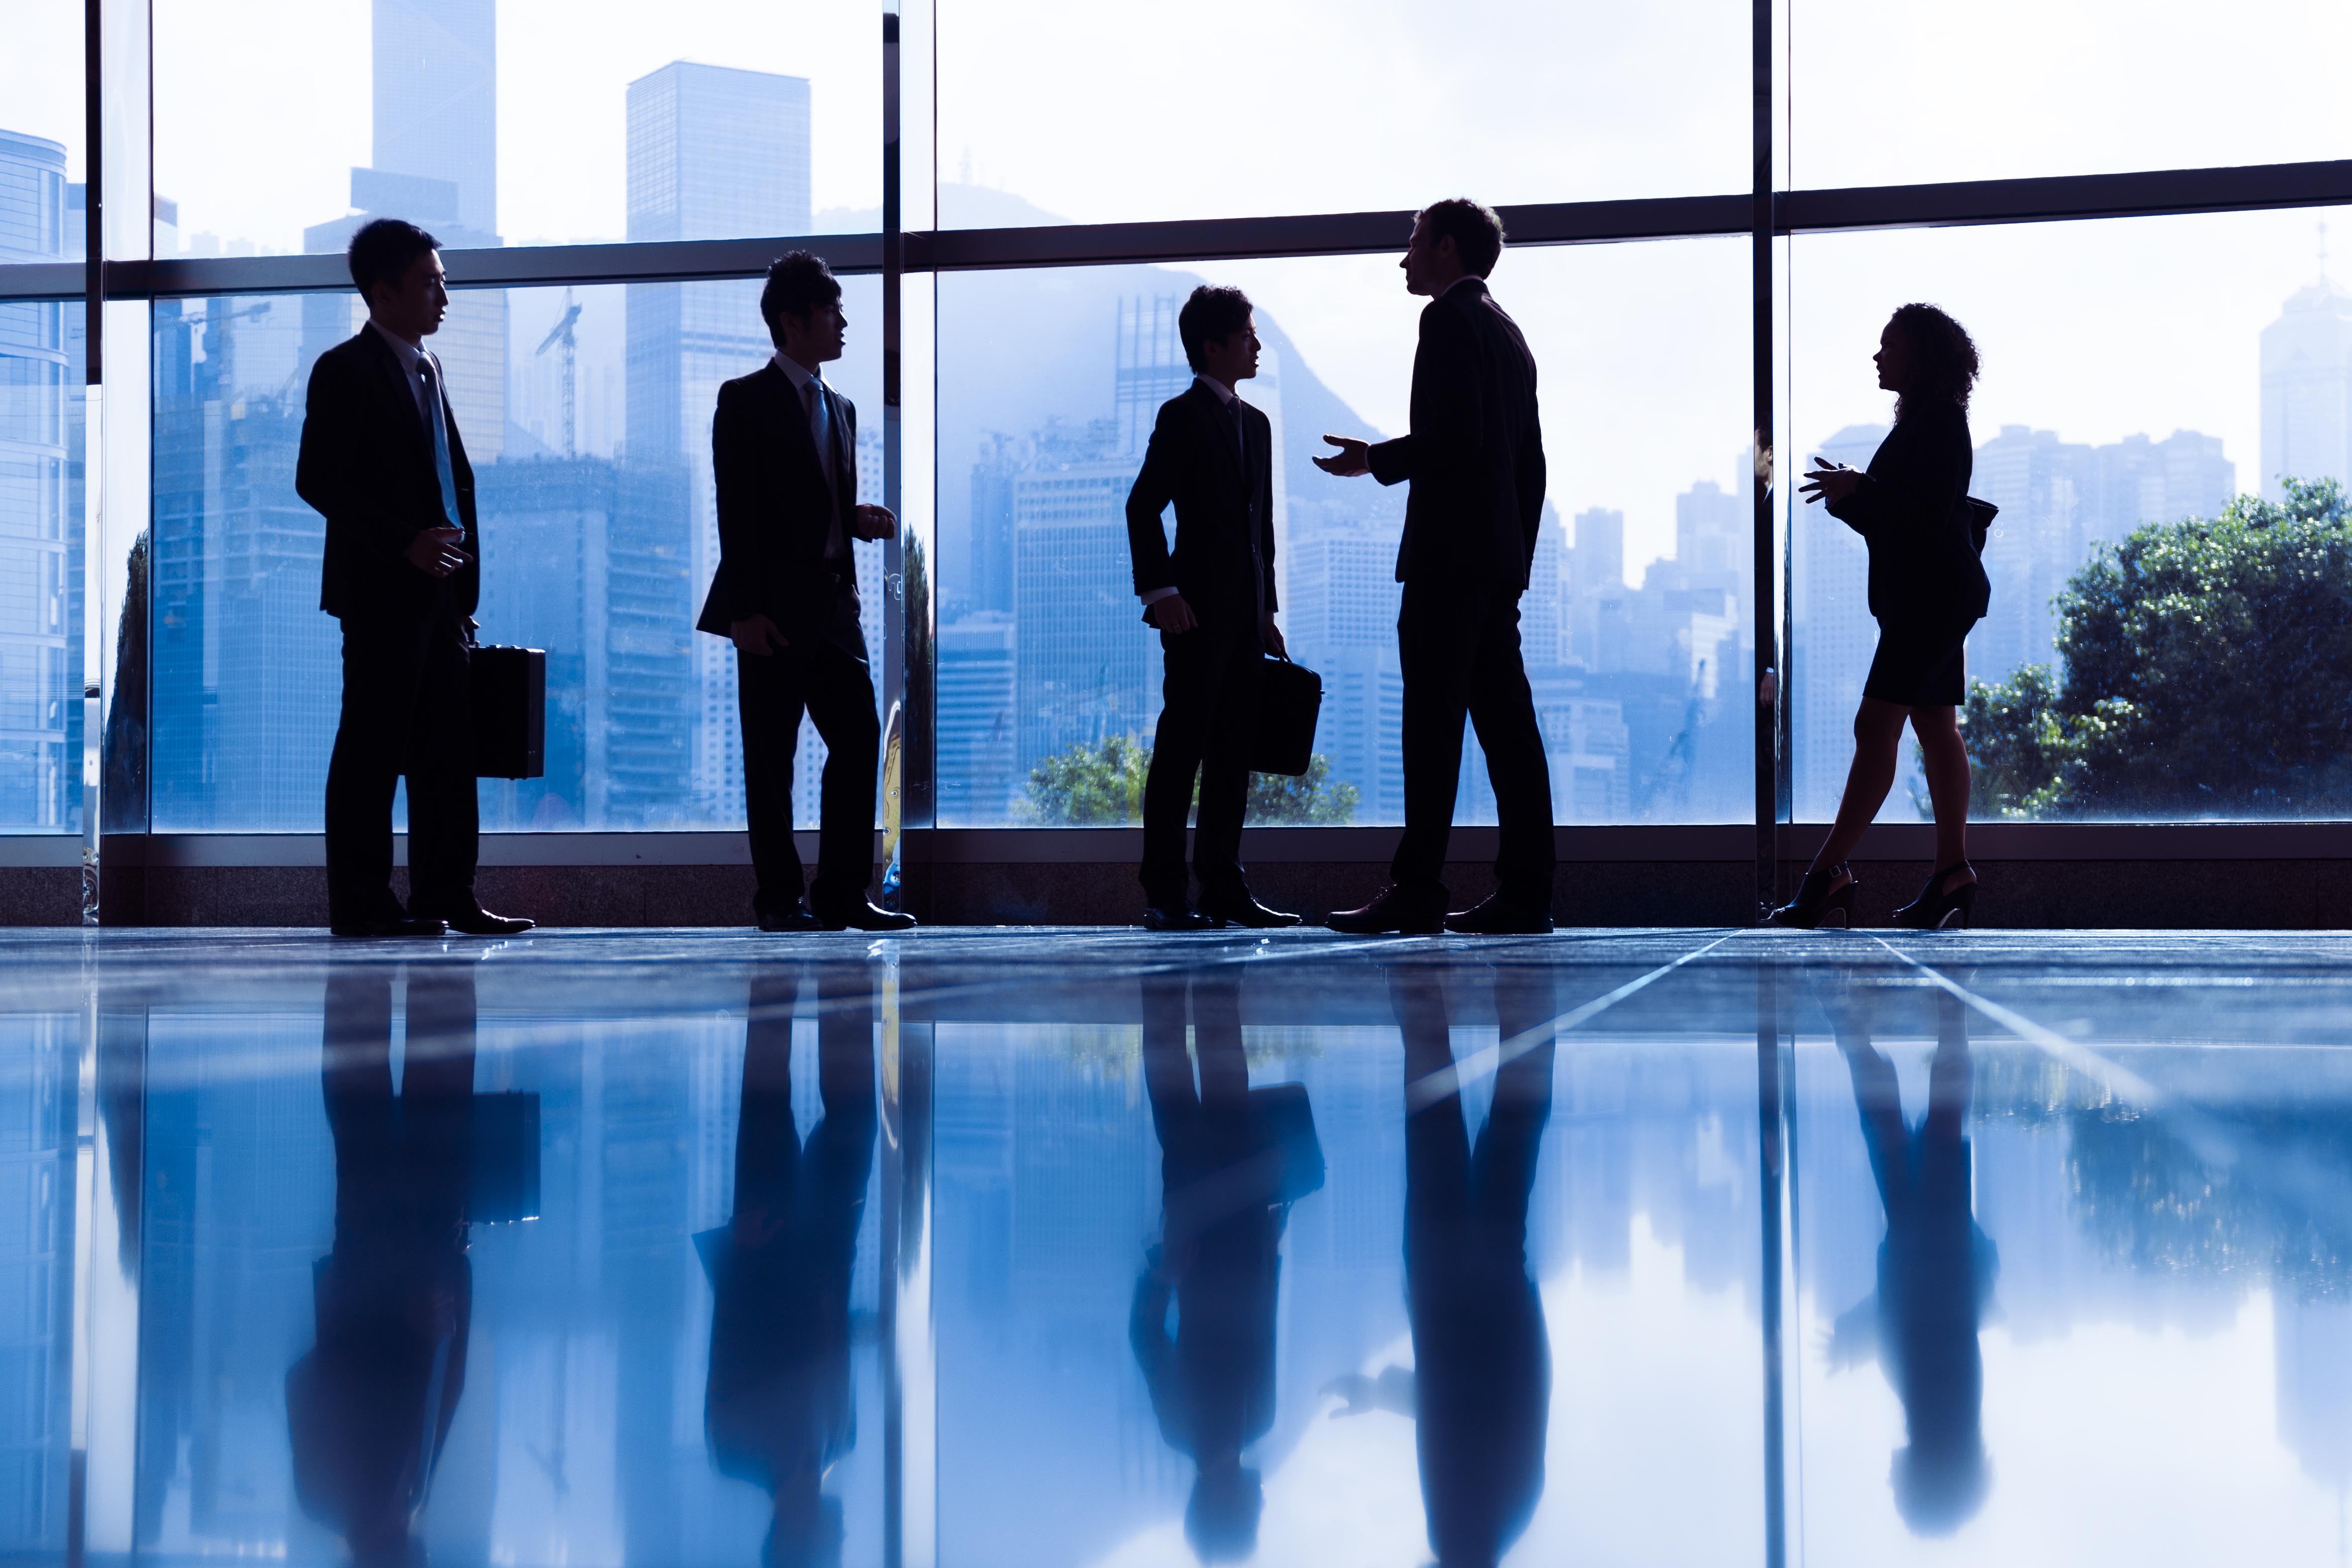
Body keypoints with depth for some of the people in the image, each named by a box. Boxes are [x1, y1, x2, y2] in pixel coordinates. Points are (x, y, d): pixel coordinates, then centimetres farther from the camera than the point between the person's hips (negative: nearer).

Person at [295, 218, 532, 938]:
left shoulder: (426, 369, 20)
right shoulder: (346, 370, -5)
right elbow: (317, 480, -13)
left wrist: (465, 579, 14)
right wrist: (405, 543, -21)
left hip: (439, 592, 8)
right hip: (382, 590, -8)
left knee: (450, 748, 7)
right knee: (374, 746, -5)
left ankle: (447, 898, 12)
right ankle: (361, 903, -1)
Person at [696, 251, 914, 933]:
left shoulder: (839, 408, 19)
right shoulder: (746, 401, -3)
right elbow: (736, 511, -9)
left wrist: (860, 519, 1)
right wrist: (744, 610, -15)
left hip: (833, 602, 7)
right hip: (774, 608, -7)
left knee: (859, 739, 1)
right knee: (771, 757, -1)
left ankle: (842, 895, 7)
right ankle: (778, 898, 5)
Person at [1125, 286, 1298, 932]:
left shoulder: (1255, 423, 19)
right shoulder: (1183, 416, -4)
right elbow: (1143, 507, -11)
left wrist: (1267, 610, 16)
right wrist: (1159, 591, -19)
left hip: (1245, 612, 8)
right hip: (1198, 611, -8)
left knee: (1232, 756, 7)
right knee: (1181, 750, -6)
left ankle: (1224, 890, 11)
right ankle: (1165, 895, -5)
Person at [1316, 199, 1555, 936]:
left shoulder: (1450, 318, -5)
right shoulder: (1509, 332, 23)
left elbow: (1455, 433, -18)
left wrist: (1378, 460, -6)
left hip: (1447, 552, -9)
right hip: (1500, 557, 9)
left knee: (1433, 723, -11)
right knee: (1506, 723, 5)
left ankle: (1417, 888, -13)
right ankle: (1525, 890, 3)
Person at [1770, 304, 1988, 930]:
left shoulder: (1939, 422, -12)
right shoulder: (1923, 422, 19)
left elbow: (1928, 513, -21)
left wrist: (1857, 491, -16)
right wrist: (1849, 495, 7)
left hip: (1933, 596, -11)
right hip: (1924, 599, 11)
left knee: (1876, 727, -14)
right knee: (1935, 730, 8)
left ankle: (1829, 874, -18)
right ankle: (1953, 871, 10)